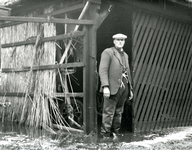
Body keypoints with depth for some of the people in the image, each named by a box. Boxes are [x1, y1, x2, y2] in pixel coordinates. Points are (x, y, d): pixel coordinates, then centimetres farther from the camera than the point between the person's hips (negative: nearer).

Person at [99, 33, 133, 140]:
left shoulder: (125, 55, 21)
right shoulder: (107, 52, -2)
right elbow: (102, 70, -11)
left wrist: (130, 89, 19)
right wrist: (105, 87, -21)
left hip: (124, 88, 7)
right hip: (113, 88, -7)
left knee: (119, 113, 9)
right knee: (108, 113, -5)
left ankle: (115, 134, 15)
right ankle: (106, 135, 2)